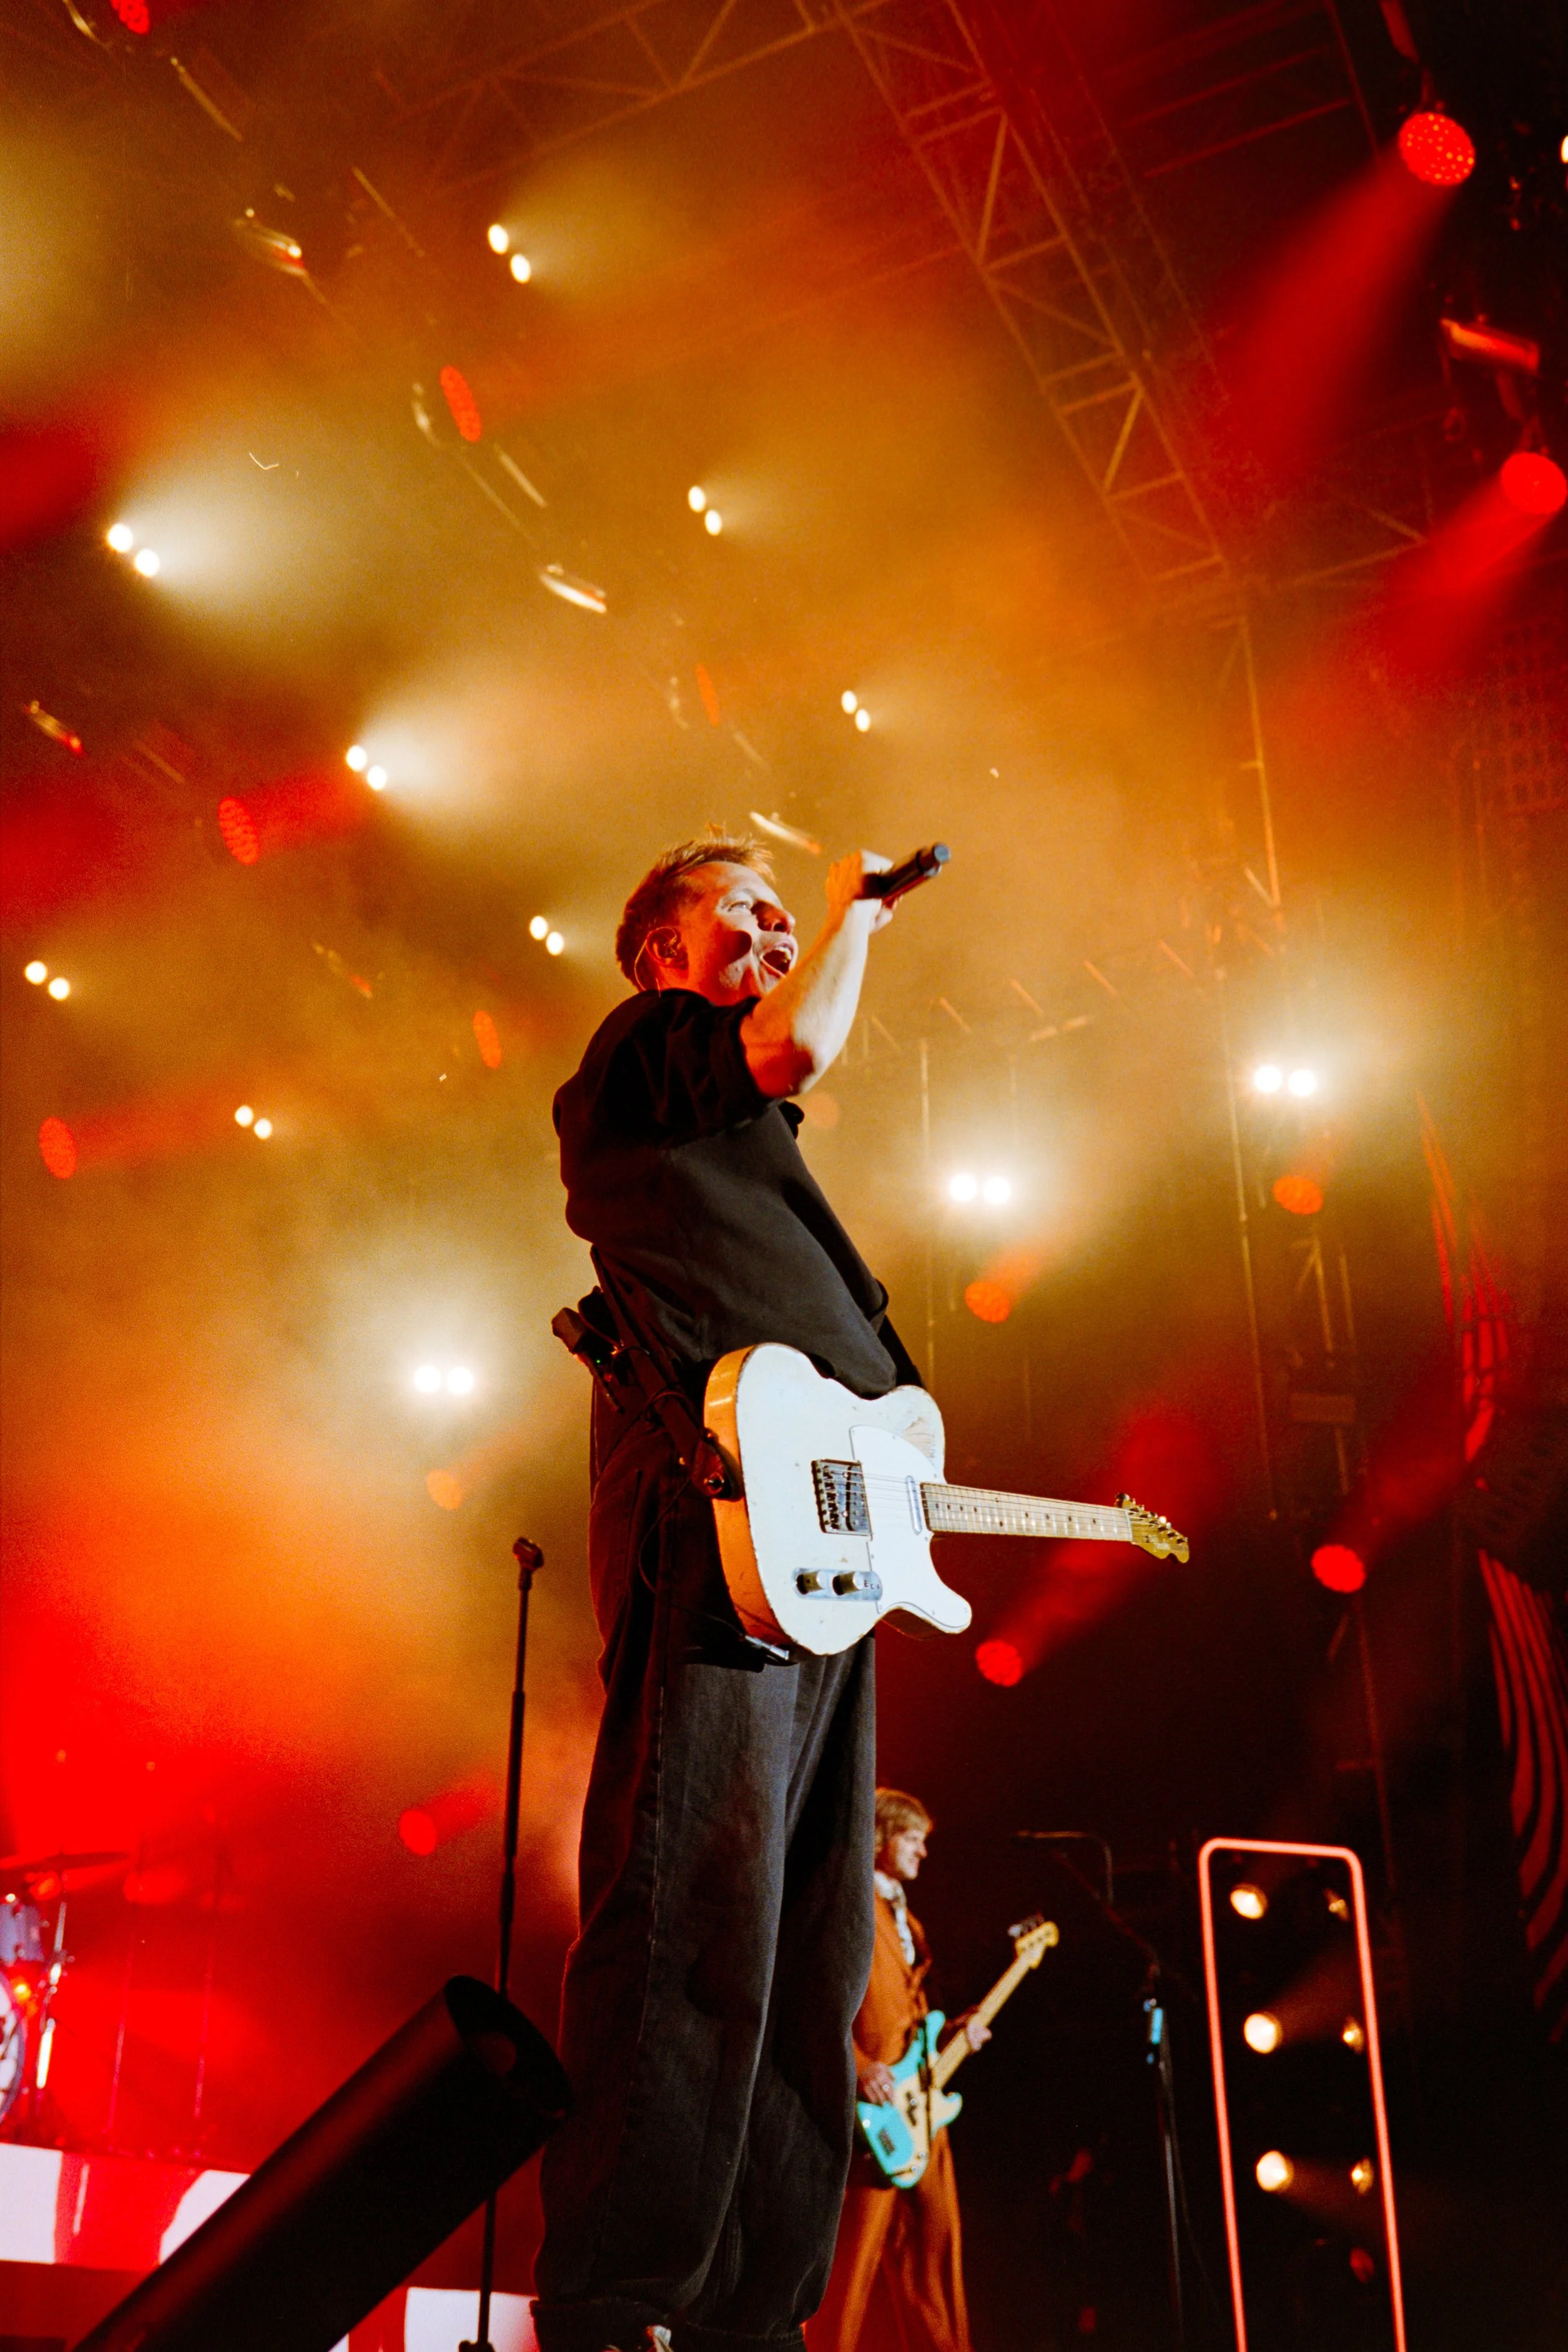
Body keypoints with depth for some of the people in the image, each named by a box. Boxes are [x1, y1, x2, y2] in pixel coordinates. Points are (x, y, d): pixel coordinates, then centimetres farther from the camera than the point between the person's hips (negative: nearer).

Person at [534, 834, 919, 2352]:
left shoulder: (751, 1147, 34)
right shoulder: (643, 1047, 11)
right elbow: (802, 1042, -10)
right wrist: (853, 918, 9)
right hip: (718, 1508, -9)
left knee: (809, 1956, 6)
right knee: (695, 1926, -15)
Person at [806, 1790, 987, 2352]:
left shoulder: (902, 1917, 22)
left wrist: (950, 2032, 9)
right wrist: (858, 2066, -24)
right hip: (871, 2110, -9)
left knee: (932, 2244, 9)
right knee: (853, 2252, -9)